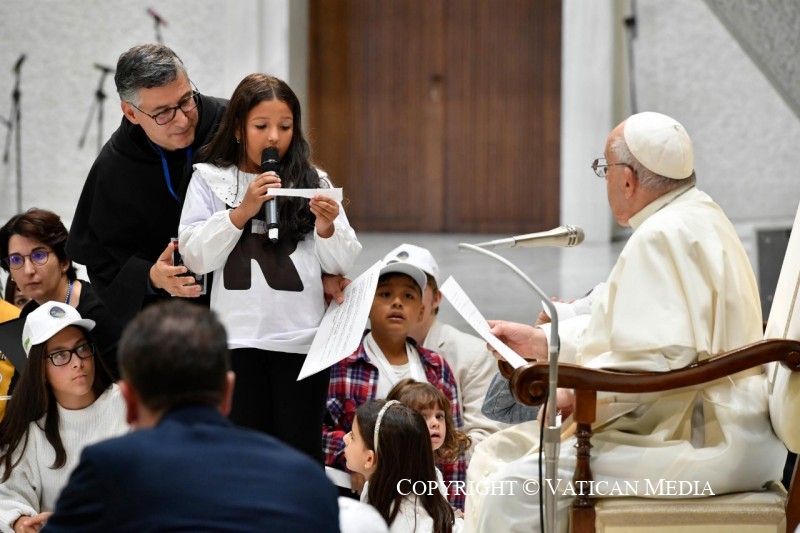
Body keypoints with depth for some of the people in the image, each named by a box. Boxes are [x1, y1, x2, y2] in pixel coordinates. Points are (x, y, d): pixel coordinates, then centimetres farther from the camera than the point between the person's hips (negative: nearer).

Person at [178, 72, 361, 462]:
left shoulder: (312, 182, 11)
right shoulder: (209, 180, 7)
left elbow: (340, 265, 8)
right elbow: (195, 257, -2)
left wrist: (326, 226, -12)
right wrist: (242, 211, -10)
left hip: (302, 338, 1)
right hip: (237, 339, -1)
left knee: (301, 452, 2)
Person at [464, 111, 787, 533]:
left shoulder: (664, 236, -16)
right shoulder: (695, 217, 19)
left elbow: (659, 362, -26)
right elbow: (629, 332, 27)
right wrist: (539, 341, 26)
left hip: (705, 443, -11)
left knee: (516, 489, -21)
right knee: (494, 456, 11)